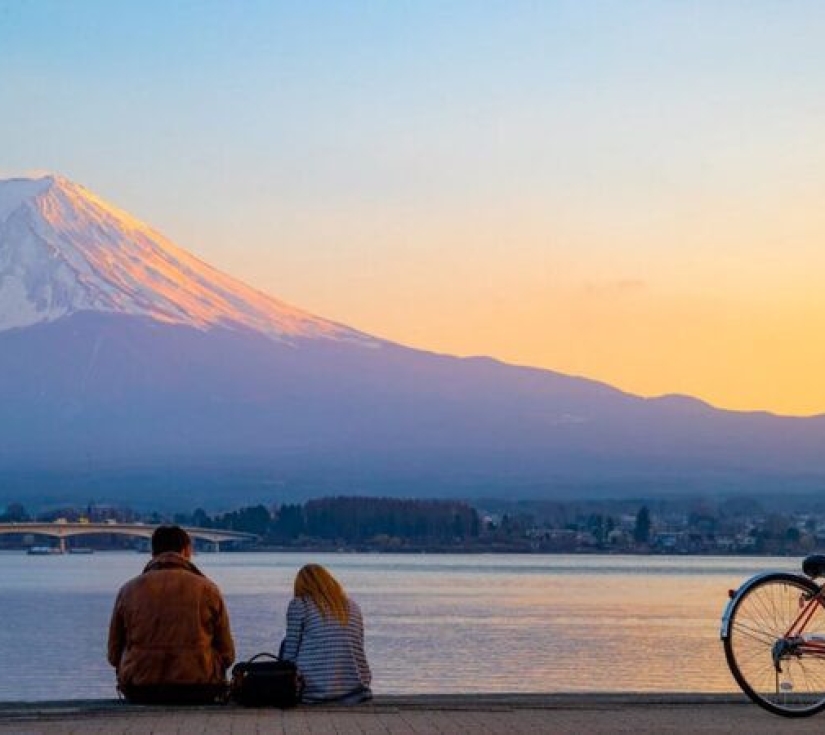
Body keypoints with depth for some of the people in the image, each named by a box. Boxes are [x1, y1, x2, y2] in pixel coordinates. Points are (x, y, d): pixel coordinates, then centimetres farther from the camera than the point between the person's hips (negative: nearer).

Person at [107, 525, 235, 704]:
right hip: (198, 692, -2)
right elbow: (227, 654, 6)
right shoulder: (207, 589, 4)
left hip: (140, 695, 2)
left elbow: (114, 655, 10)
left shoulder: (128, 590, 7)